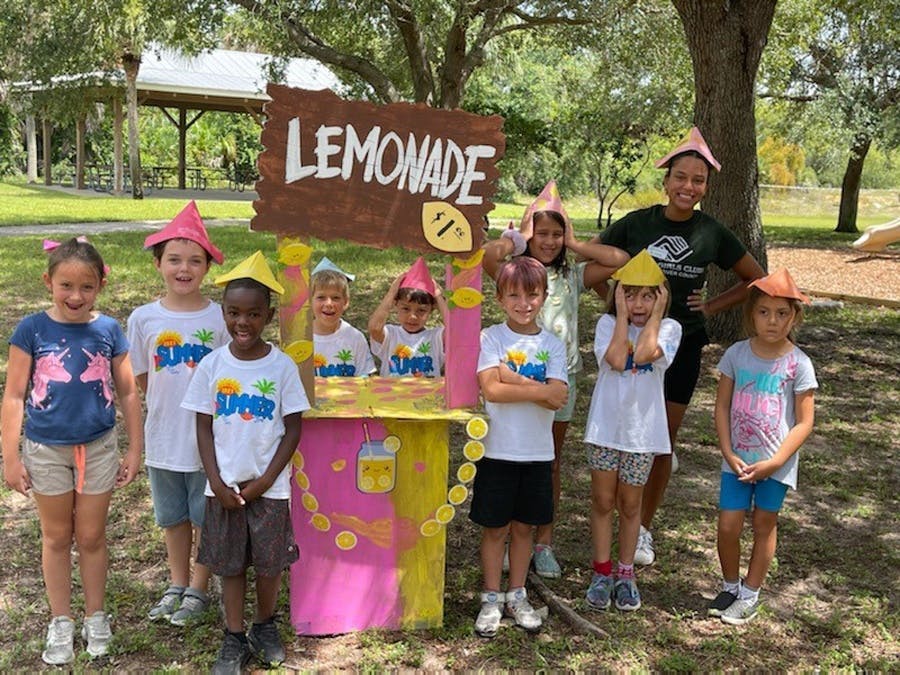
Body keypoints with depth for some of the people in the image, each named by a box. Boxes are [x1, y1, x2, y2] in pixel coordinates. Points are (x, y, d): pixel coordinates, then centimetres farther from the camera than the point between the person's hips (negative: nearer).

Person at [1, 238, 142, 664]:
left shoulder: (109, 331, -7)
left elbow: (127, 393, 0)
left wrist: (135, 450, 2)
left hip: (98, 448, 1)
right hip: (45, 450, 0)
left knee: (92, 536, 13)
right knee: (56, 537, 14)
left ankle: (95, 617, 30)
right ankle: (60, 622, 29)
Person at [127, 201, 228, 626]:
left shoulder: (220, 318, -9)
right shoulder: (144, 318, -3)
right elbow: (140, 380, 5)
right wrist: (165, 404, -2)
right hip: (163, 438, 2)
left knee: (206, 518, 11)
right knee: (173, 517, 18)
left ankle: (198, 591, 28)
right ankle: (176, 586, 36)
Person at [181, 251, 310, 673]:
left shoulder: (282, 366, -8)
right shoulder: (212, 365, -4)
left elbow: (293, 430, -4)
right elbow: (204, 427, 1)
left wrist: (264, 481, -9)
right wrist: (216, 481, -8)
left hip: (269, 485, -1)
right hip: (224, 485, 1)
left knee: (270, 562, 10)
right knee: (229, 563, 11)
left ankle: (265, 627, 34)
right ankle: (234, 639, 26)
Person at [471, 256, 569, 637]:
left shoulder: (552, 344, 2)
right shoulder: (491, 338, -5)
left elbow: (558, 399, -11)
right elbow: (491, 390, -19)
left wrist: (511, 377, -17)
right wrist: (539, 389, -16)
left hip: (537, 452, 3)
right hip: (498, 449, -2)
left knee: (523, 526, 14)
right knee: (495, 528, 7)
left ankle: (517, 596, 28)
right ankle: (491, 600, 21)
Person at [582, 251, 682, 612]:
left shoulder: (668, 328, -3)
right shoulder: (607, 323, -3)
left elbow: (644, 353, -23)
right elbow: (616, 360, -21)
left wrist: (656, 314, -14)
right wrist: (622, 315, -14)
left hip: (643, 429, 0)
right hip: (606, 424, 0)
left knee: (630, 504, 12)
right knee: (603, 500, 9)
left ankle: (625, 573, 28)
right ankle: (602, 572, 24)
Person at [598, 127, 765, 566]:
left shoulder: (713, 233, -2)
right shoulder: (636, 224, -5)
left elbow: (756, 279, 10)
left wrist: (712, 306, 1)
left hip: (682, 345, 1)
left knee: (663, 442, 8)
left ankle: (644, 528, 24)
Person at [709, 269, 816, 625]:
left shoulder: (798, 364, -10)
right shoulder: (737, 354, -4)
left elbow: (804, 423, -9)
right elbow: (722, 406, 0)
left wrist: (775, 462, -15)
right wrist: (728, 454, -8)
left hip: (777, 462, -1)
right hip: (737, 459, 2)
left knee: (764, 524, 12)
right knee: (728, 526, 1)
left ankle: (750, 595, 28)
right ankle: (730, 586, 27)